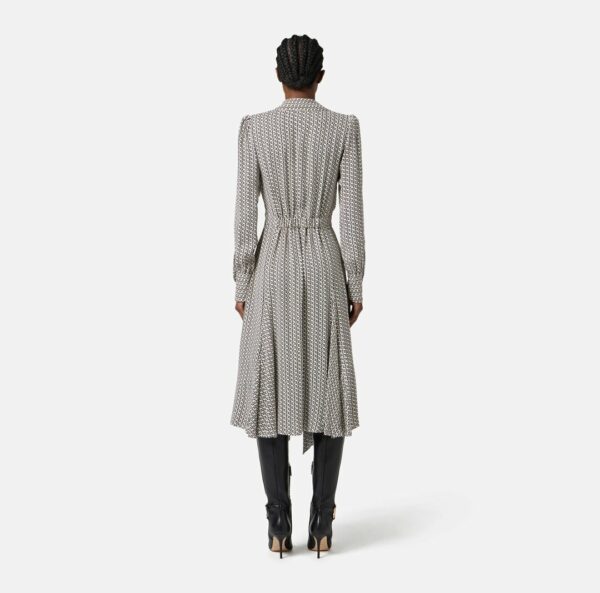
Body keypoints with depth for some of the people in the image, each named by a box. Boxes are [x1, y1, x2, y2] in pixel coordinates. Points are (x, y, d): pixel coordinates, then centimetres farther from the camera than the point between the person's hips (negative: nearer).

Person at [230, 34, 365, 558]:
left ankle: (280, 525, 8)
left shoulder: (254, 127, -2)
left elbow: (245, 213, -3)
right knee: (331, 391, 8)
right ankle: (322, 525, 9)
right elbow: (352, 213, -3)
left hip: (272, 267, 0)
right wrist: (355, 286, 4)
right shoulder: (345, 127, -1)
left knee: (270, 391, 6)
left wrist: (242, 284, 4)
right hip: (325, 265, 0)